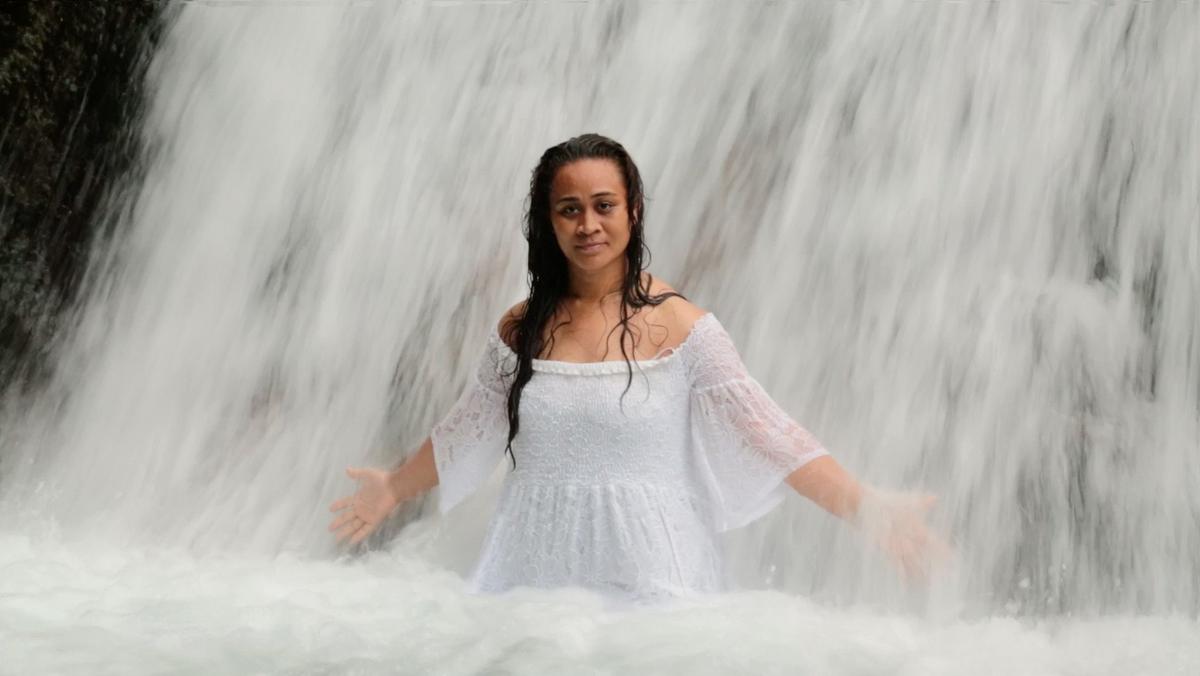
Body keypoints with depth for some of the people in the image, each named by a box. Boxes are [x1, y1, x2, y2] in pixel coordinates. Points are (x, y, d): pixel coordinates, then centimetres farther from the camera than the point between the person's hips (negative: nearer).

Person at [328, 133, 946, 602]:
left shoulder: (680, 326, -7)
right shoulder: (521, 329, 4)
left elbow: (767, 434, -12)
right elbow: (462, 434, 18)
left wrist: (867, 509, -21)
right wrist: (393, 489, 28)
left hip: (645, 576, -3)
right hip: (536, 567, 3)